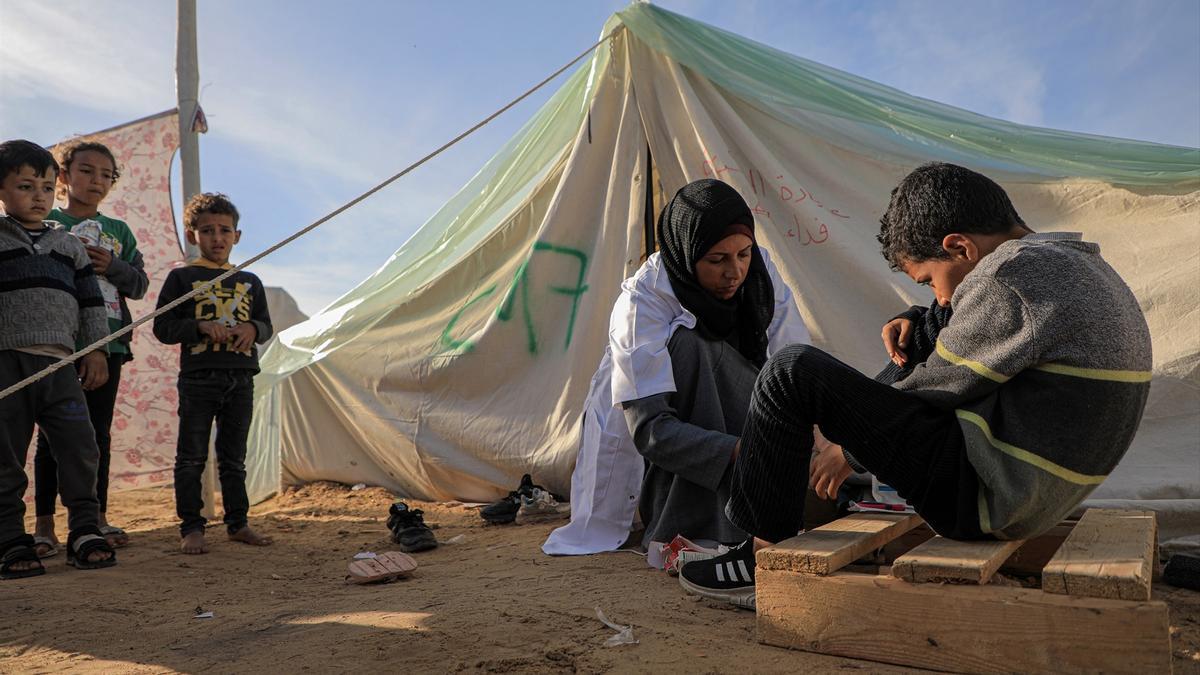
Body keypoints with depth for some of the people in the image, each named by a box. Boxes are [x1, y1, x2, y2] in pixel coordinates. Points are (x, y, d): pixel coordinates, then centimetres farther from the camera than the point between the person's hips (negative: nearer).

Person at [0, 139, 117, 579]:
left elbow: (91, 302, 17)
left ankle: (85, 534, 7)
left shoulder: (70, 247, 17)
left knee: (80, 451, -2)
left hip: (60, 363, 3)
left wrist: (95, 350, 9)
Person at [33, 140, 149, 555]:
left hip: (108, 342, 3)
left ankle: (98, 518, 15)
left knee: (99, 432, 8)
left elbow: (140, 285, 10)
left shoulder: (119, 231, 14)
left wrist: (113, 266, -8)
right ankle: (45, 523, 7)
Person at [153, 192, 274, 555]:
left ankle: (238, 523, 19)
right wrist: (201, 326, -16)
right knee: (192, 457, 1)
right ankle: (191, 528, 9)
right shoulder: (182, 277, 3)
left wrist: (252, 329, -7)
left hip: (241, 378, 3)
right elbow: (163, 327, -1)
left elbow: (266, 325, 16)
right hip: (198, 377, -3)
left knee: (234, 457, 11)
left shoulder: (249, 281, 14)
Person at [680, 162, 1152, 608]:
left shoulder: (1013, 278, -18)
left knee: (793, 373, -12)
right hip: (1039, 501, 11)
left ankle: (764, 558, 0)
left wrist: (852, 449, 3)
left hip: (984, 495, -11)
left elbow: (940, 388, -11)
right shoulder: (1086, 269, 13)